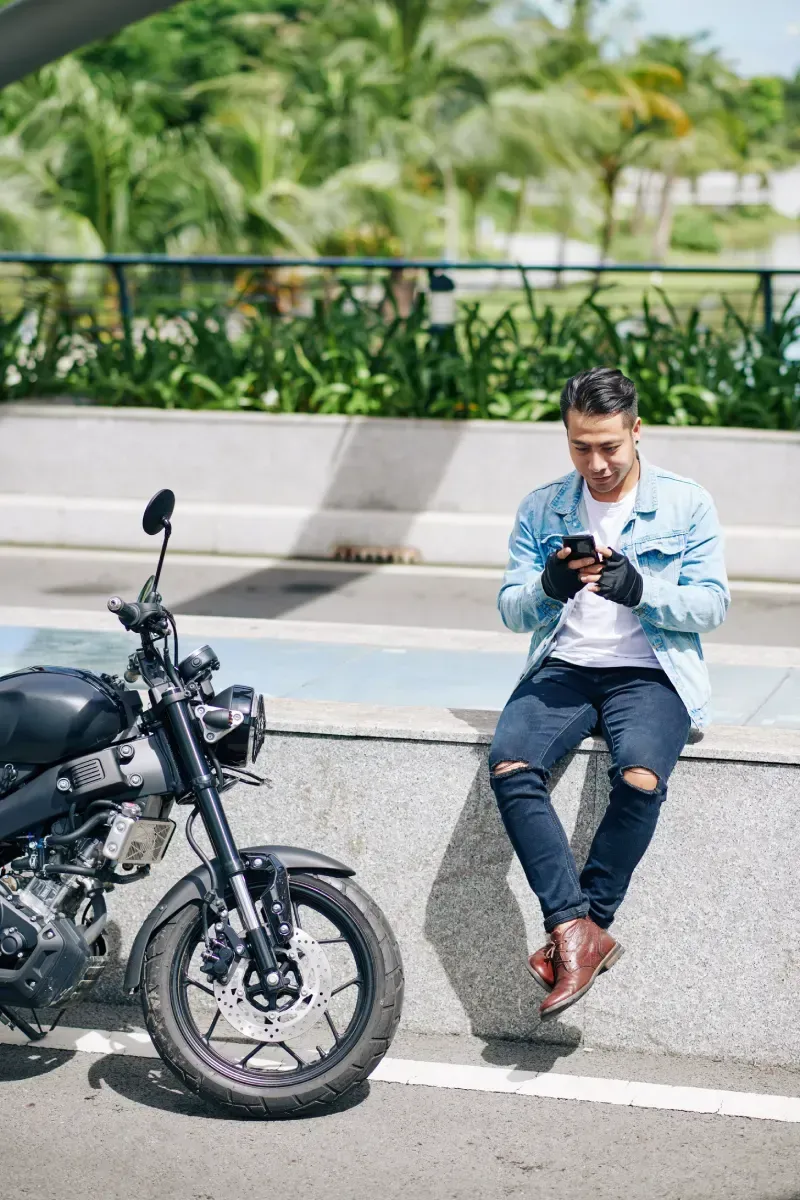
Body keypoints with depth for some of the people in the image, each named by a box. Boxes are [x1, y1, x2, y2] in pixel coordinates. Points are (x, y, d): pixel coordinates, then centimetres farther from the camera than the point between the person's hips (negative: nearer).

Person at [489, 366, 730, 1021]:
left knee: (641, 778, -33)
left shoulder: (687, 504, 5)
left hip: (649, 671, -2)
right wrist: (548, 588, -16)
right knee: (510, 765, -28)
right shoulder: (541, 508, 13)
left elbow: (711, 604, -1)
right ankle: (581, 932, -29)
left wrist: (639, 587, -19)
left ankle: (574, 934, -20)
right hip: (564, 666, 3)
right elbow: (512, 609, 8)